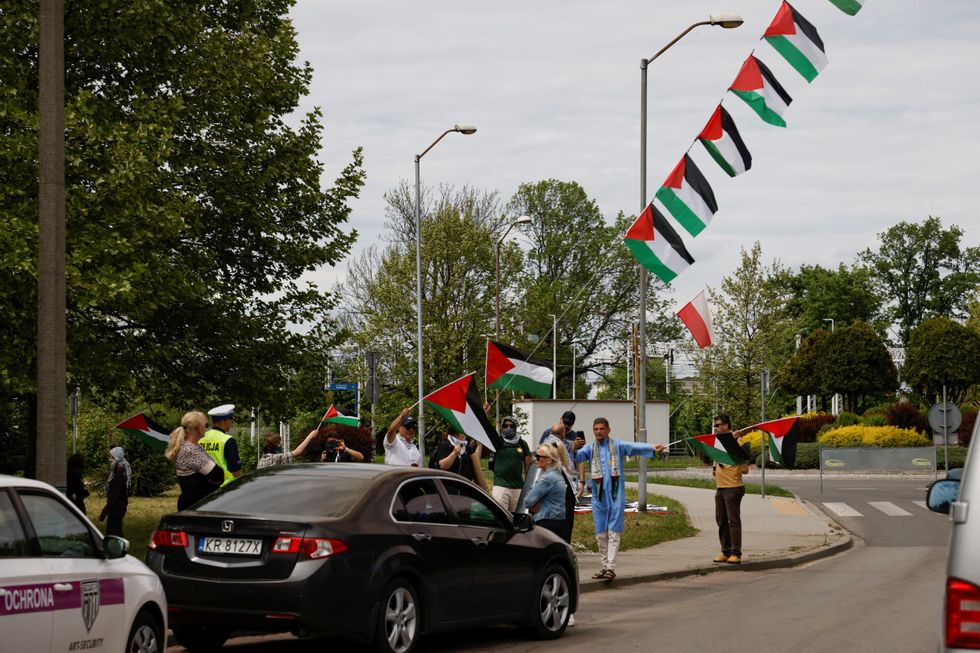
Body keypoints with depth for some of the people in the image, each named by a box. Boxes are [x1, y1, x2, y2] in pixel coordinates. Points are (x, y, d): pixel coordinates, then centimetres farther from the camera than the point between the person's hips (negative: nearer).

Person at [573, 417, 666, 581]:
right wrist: (574, 450, -32)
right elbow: (578, 457, -9)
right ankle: (605, 566, 18)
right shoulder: (590, 448, 8)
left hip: (615, 495, -3)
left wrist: (652, 448, -30)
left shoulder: (617, 446, 2)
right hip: (598, 496, 3)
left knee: (614, 532, -6)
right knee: (601, 534, 8)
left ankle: (611, 567, -10)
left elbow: (635, 447, -12)